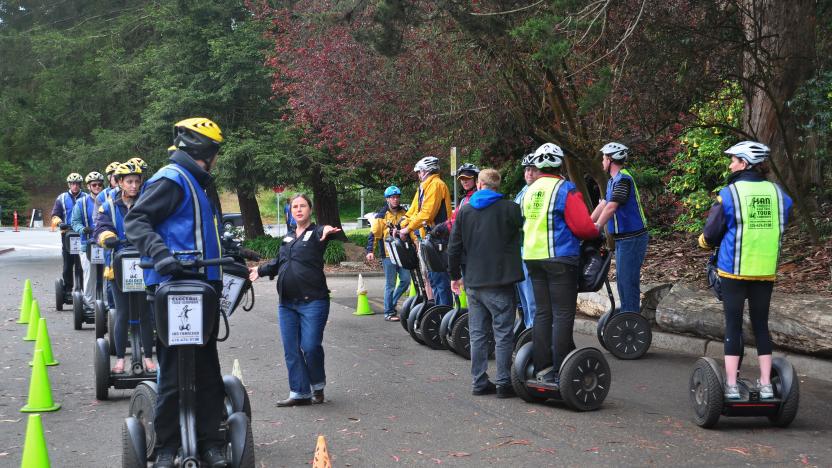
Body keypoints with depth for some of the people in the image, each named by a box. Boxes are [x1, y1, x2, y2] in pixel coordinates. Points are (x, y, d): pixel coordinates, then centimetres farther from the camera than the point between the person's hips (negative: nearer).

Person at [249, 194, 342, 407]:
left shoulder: (316, 232, 0)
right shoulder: (288, 237, 19)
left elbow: (323, 233, -25)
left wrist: (328, 230, -46)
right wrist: (260, 270, 24)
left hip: (313, 302, -6)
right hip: (287, 303, 6)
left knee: (310, 347, -11)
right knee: (291, 350, 4)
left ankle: (318, 386, 13)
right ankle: (300, 393, 12)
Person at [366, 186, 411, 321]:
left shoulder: (404, 213, 10)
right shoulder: (382, 216, -4)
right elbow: (374, 234, -4)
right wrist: (370, 251, -13)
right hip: (388, 254, -5)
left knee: (406, 280, 2)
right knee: (390, 284, -1)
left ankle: (392, 302, 23)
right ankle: (389, 312, 6)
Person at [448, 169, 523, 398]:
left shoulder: (464, 211, 6)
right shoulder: (510, 209, -6)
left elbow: (454, 247, 7)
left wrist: (454, 275, 16)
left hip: (473, 282, 4)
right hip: (500, 282, -4)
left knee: (477, 334, 10)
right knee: (503, 333, 1)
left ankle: (479, 382, 13)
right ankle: (503, 383, 0)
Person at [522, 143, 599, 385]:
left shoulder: (530, 191, 11)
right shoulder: (565, 189, -10)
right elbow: (583, 226, -15)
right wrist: (596, 232, 6)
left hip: (533, 257, 7)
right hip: (560, 257, -7)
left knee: (542, 313, 11)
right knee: (563, 315, -3)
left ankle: (543, 369, 13)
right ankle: (560, 373, -5)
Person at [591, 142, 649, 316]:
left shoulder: (623, 179, -18)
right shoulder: (613, 180, 14)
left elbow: (611, 207, -26)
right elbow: (603, 204, 16)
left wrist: (596, 228, -28)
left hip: (632, 238, -10)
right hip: (622, 237, 10)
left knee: (628, 280, -7)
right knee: (621, 277, 15)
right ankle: (625, 314, 24)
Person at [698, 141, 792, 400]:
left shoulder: (730, 193, -9)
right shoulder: (777, 193, 2)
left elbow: (711, 234, -4)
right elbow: (780, 228, 13)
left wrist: (704, 241, 18)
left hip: (734, 270, -3)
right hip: (766, 270, 3)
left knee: (733, 325, 4)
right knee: (761, 325, 12)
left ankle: (731, 385, 3)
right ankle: (765, 385, 13)